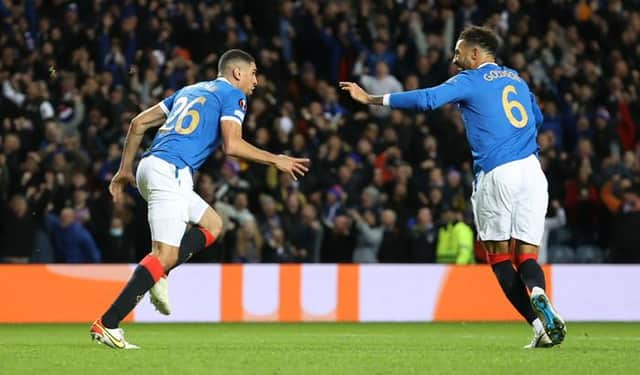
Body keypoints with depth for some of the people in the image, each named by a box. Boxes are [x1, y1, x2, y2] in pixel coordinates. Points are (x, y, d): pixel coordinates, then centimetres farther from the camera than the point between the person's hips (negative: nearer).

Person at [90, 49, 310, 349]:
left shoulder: (191, 90, 27)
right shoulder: (233, 95, 4)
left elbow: (139, 122, 25)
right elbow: (232, 145, -11)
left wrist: (124, 170, 27)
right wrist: (276, 160, -1)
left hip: (151, 166, 9)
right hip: (171, 171, -9)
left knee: (212, 224, 21)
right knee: (166, 255, -11)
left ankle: (155, 276, 2)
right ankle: (106, 324, -19)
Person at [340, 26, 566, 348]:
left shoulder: (470, 81, 2)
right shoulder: (517, 80, 21)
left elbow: (426, 99, -10)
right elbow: (537, 117, 36)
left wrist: (370, 99, -6)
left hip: (496, 174, -5)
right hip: (532, 171, 5)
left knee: (498, 255, 5)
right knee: (527, 255, 5)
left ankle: (539, 325, -9)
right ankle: (538, 294, -31)